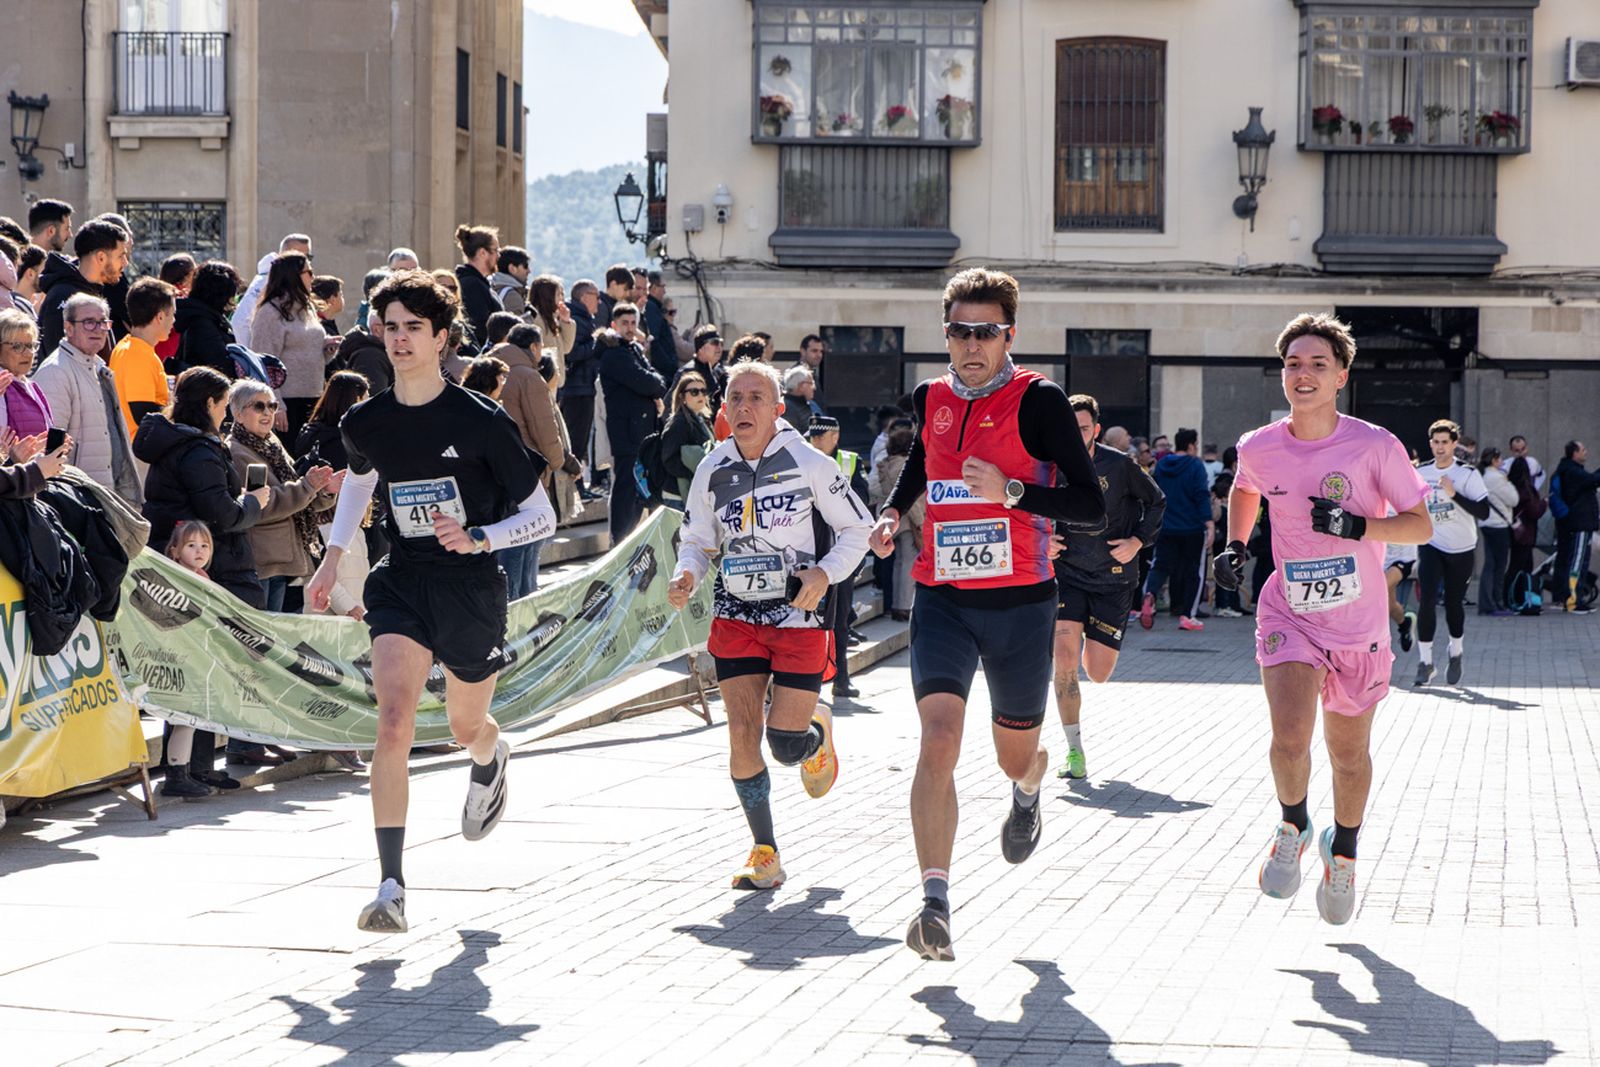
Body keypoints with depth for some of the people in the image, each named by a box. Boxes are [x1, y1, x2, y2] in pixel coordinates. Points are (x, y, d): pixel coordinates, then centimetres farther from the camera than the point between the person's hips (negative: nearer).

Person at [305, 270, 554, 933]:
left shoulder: (482, 422, -12)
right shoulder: (364, 423, 0)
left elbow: (541, 516, -6)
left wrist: (478, 538, -22)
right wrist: (333, 558, 20)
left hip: (471, 590, -1)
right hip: (401, 585, 1)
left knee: (465, 729, 17)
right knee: (393, 722, -20)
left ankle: (492, 760, 59)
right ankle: (391, 887, -22)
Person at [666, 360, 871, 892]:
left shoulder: (809, 464, -8)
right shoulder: (712, 472, 2)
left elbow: (858, 528, 1)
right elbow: (697, 541, 13)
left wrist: (825, 572, -15)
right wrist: (687, 576, -8)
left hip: (800, 615, -3)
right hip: (736, 615, 3)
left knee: (786, 745, -7)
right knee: (742, 736, -7)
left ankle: (817, 733, 33)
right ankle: (764, 854, 8)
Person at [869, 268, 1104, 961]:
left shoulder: (1038, 401, -8)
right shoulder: (930, 400, 6)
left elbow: (1092, 506, -12)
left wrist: (1011, 491, -24)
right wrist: (892, 512, 12)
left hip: (1020, 602, -2)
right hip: (943, 598, 2)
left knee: (1015, 755, 15)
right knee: (938, 738, -19)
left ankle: (1028, 789, 56)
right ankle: (935, 904, -24)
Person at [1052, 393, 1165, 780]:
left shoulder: (1119, 465, -10)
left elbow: (1156, 501, 5)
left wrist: (1138, 541, -8)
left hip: (1114, 579, -1)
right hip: (1067, 576, 1)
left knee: (1097, 674, 0)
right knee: (1064, 660, -16)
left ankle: (1095, 647, 40)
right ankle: (1074, 752, -6)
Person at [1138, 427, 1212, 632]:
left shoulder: (1161, 465, 8)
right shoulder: (1195, 466, -9)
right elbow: (1202, 496, -15)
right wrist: (1209, 523, -16)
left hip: (1165, 528, 4)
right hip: (1192, 528, -4)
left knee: (1161, 566, 7)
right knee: (1194, 572, 7)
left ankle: (1150, 594, -25)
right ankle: (1187, 616, 4)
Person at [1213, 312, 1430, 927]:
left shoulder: (1374, 446, -13)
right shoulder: (1259, 449, -5)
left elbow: (1420, 526, -8)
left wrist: (1356, 526, -23)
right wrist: (1235, 546, 5)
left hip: (1359, 626, 0)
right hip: (1289, 616, 0)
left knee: (1349, 754, 11)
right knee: (1290, 738, -20)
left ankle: (1343, 850, 39)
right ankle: (1293, 827, 11)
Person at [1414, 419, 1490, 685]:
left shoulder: (1468, 474, -9)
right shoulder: (1421, 473, 3)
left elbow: (1484, 511, -19)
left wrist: (1454, 494, -27)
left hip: (1461, 549, -2)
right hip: (1431, 546, 2)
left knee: (1454, 603, 7)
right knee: (1427, 601, -15)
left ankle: (1456, 653, 32)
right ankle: (1425, 661, -10)